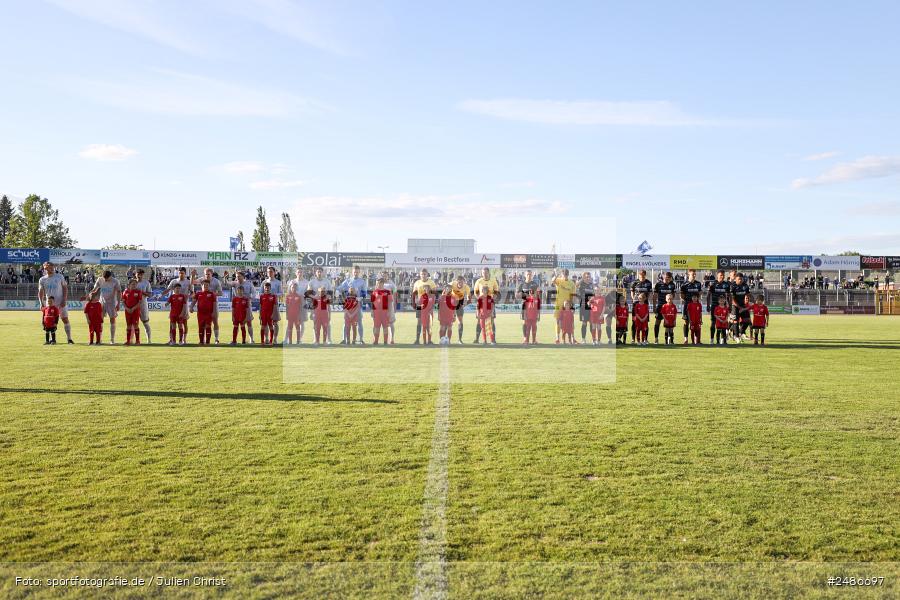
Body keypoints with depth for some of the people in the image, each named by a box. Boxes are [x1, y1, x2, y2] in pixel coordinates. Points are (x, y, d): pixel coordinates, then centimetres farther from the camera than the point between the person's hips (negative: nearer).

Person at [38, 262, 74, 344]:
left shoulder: (59, 276, 3)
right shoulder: (42, 279, 6)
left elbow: (65, 288, 3)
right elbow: (40, 292, 4)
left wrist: (64, 300, -7)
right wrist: (41, 303, -8)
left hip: (61, 302, -1)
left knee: (65, 319, -6)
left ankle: (69, 338, -3)